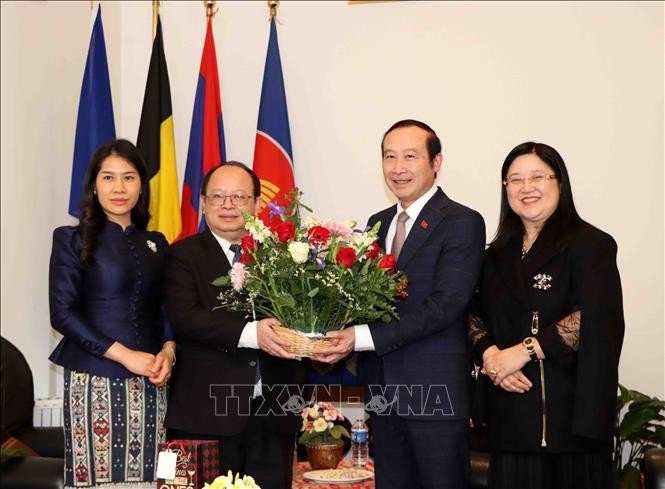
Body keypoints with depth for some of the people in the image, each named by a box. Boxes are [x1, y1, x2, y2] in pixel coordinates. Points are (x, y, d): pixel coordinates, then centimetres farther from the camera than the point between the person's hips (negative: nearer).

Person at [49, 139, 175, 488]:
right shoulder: (72, 239, 0)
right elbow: (62, 313, -8)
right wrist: (125, 355, -13)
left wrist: (168, 351, -6)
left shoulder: (156, 244, 13)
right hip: (94, 379, -3)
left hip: (150, 381, 3)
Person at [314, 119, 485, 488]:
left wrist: (363, 337, -22)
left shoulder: (463, 224, -8)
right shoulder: (377, 223, 14)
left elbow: (444, 305, -18)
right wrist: (341, 337, -10)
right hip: (383, 392, 6)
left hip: (436, 392, -6)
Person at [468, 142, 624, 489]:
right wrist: (489, 354, -6)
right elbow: (476, 316, 15)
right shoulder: (498, 254, 16)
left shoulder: (591, 245, -2)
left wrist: (526, 349, -15)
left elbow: (599, 320, -14)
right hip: (511, 413, 5)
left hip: (570, 407, -4)